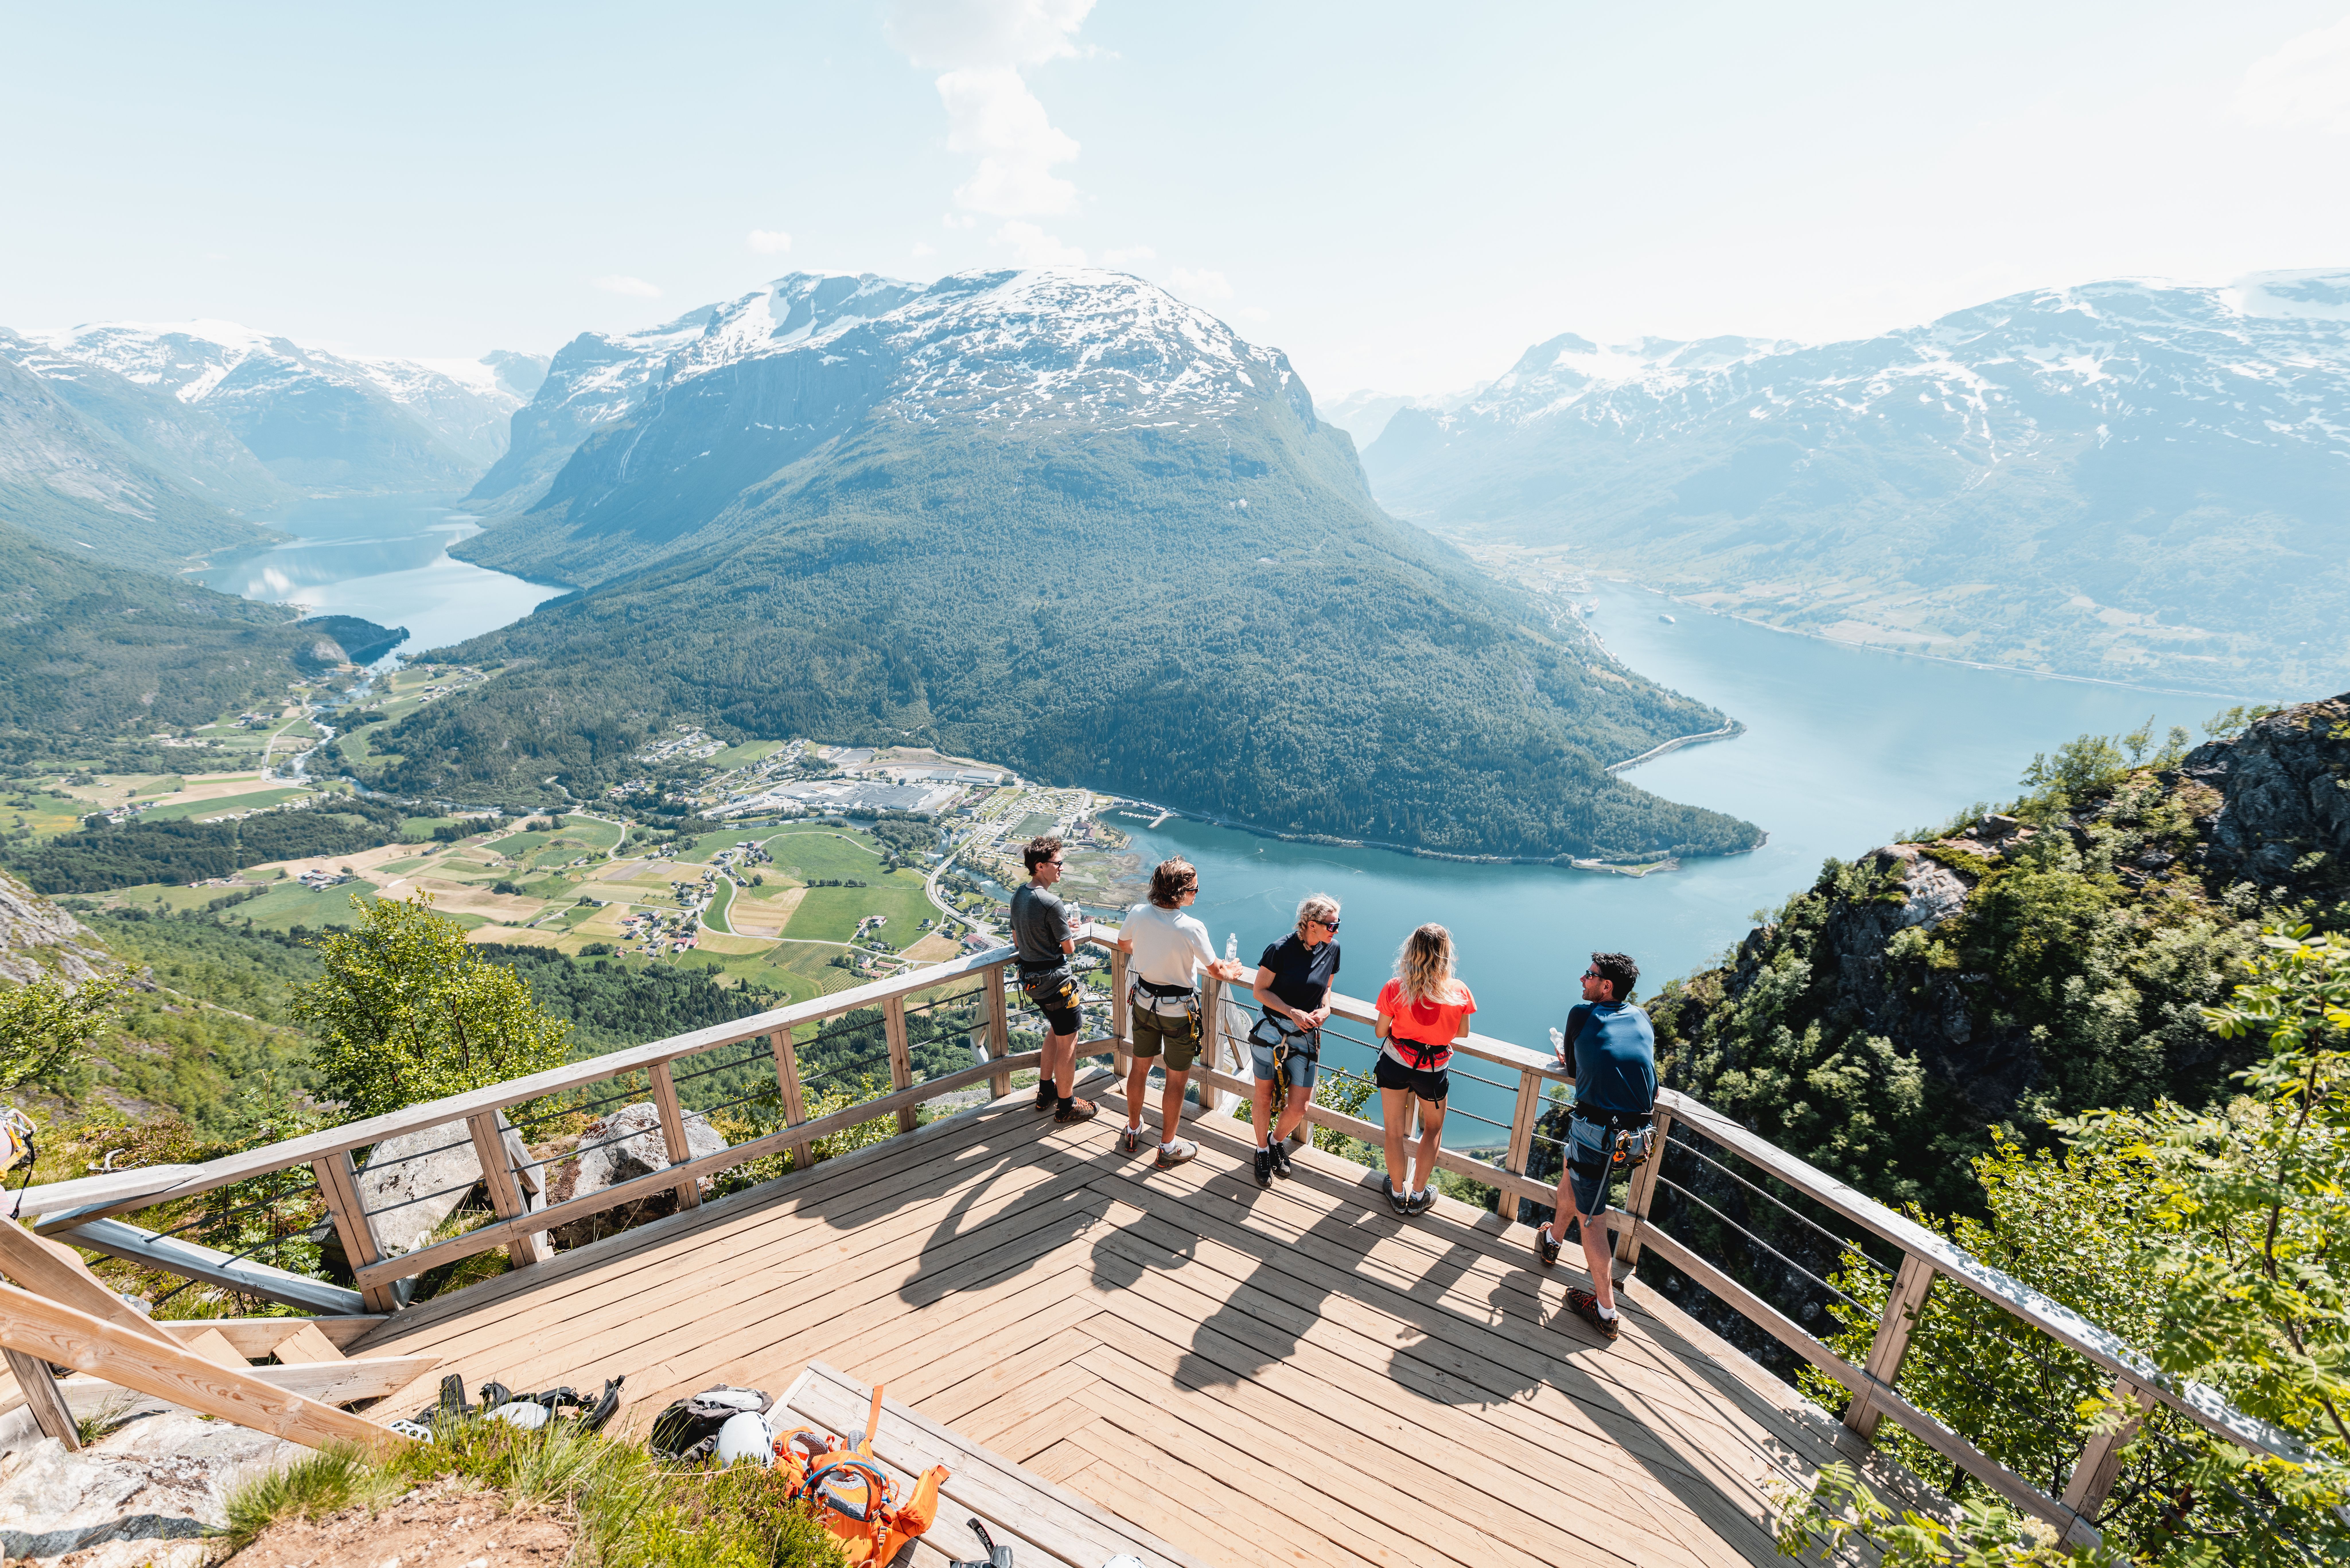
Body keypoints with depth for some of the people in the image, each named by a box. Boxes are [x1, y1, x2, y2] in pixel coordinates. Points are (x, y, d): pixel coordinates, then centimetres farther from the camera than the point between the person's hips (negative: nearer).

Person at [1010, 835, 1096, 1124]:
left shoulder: (1018, 896, 2)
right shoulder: (1052, 903, -25)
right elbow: (1069, 948, -18)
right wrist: (1070, 935, 4)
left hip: (1030, 978, 9)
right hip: (1054, 980, -9)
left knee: (1056, 1030, 28)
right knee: (1068, 1043, 7)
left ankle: (1046, 1092, 38)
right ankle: (1066, 1106, 20)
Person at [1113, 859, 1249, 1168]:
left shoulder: (1138, 914, -13)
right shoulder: (1192, 928, -28)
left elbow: (1123, 945, 9)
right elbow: (1216, 970, -13)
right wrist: (1231, 972, 10)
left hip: (1144, 1001, 5)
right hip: (1179, 1010, -5)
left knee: (1140, 1067, 22)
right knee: (1177, 1079, 12)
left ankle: (1133, 1131, 40)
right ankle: (1168, 1148, 26)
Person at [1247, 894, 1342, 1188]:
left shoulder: (1332, 949, -2)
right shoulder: (1281, 950, -16)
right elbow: (1260, 990, -9)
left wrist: (1325, 1009, -6)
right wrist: (1293, 1013, -18)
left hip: (1306, 1037, 3)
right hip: (1272, 1029, -3)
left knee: (1299, 1107, 2)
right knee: (1264, 1097, 9)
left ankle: (1278, 1140, 34)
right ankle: (1262, 1150, 35)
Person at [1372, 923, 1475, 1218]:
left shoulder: (1395, 989, -22)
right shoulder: (1459, 992, -20)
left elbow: (1381, 1031, -9)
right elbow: (1463, 1034, -4)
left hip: (1395, 1063, 0)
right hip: (1434, 1070, 0)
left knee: (1394, 1130, 19)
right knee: (1434, 1127, 26)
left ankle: (1398, 1193, 37)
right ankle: (1419, 1194, 37)